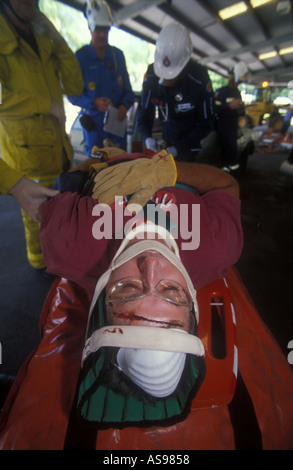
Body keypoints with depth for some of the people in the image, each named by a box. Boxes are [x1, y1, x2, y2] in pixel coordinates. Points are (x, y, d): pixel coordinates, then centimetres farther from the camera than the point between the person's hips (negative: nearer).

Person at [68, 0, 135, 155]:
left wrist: (125, 105, -8)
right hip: (94, 123, -3)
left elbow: (127, 89, 13)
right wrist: (93, 103, -21)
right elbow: (73, 94, -4)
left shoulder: (117, 55, 11)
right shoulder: (80, 57, -1)